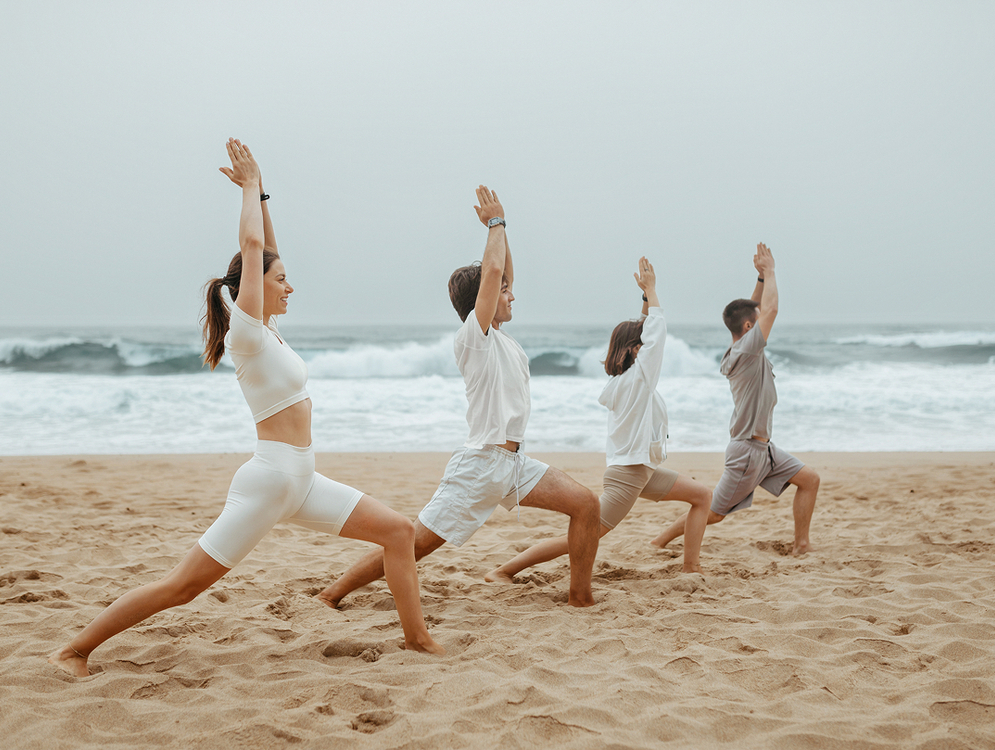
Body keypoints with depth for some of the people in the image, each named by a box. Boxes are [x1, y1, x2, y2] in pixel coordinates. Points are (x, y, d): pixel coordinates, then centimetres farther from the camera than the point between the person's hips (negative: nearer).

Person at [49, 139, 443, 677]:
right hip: (269, 478, -9)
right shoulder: (246, 333, -10)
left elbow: (265, 250, 22)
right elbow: (252, 245, -17)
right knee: (183, 585, -7)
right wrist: (251, 186, -4)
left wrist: (259, 193, 15)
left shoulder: (267, 329, 13)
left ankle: (417, 637, 9)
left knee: (398, 531, 4)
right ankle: (75, 650, 2)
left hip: (300, 481, 9)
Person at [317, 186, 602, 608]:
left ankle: (581, 598, 3)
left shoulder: (499, 337, 16)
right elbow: (492, 271, -18)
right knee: (413, 544, -7)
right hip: (481, 463, -8)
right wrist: (496, 223, -5)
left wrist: (499, 225, 16)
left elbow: (503, 275, 26)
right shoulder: (473, 336, -8)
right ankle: (332, 594, 2)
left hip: (514, 463, 9)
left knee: (586, 505, -4)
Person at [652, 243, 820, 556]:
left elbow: (759, 310, 16)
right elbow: (770, 309, -21)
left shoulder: (742, 351, 6)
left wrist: (762, 276, 4)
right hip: (747, 450, -10)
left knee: (809, 479, 7)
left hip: (764, 448, 10)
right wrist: (769, 271, -9)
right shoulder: (745, 352, -20)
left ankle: (801, 546, 10)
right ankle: (660, 542, 10)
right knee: (713, 512, -1)